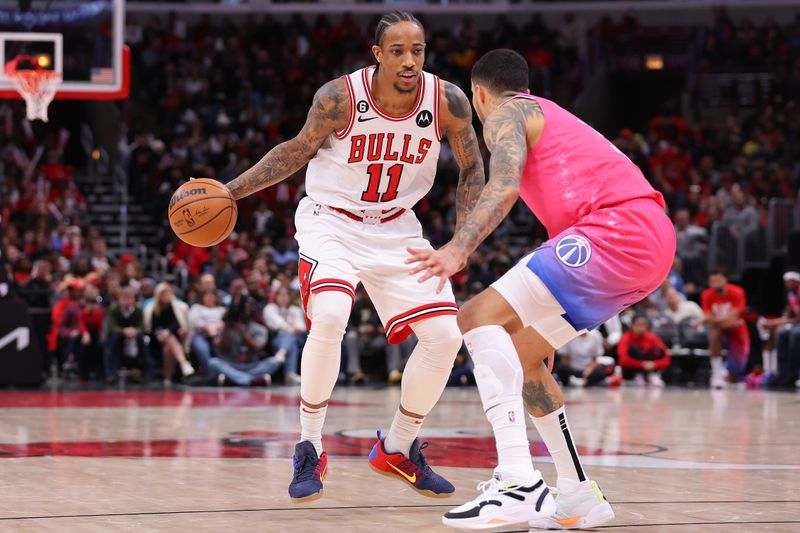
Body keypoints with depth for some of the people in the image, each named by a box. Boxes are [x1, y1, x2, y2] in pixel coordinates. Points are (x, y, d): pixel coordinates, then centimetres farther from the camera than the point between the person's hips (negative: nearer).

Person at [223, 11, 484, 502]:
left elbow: (472, 169, 1)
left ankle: (398, 449, 17)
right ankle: (310, 451, -13)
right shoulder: (340, 98, -20)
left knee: (445, 335, -6)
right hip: (331, 221, -3)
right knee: (329, 317, -30)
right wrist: (230, 191, -9)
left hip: (396, 228, 4)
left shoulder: (448, 102, -15)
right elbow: (298, 150, -3)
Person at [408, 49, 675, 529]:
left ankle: (519, 481, -29)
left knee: (479, 318, -14)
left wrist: (457, 250, -30)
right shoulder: (552, 117, 34)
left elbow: (504, 187, -15)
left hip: (617, 228, -9)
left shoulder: (505, 114, 6)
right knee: (519, 355, 18)